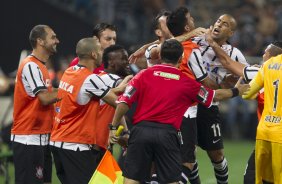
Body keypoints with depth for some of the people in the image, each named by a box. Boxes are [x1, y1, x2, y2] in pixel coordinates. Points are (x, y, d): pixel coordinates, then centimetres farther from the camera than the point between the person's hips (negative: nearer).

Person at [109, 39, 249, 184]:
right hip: (167, 133, 0)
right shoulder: (186, 82, 8)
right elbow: (215, 96, 20)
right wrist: (236, 91, 37)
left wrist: (114, 126, 6)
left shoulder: (144, 75, 5)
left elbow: (124, 102, -2)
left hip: (141, 129, 0)